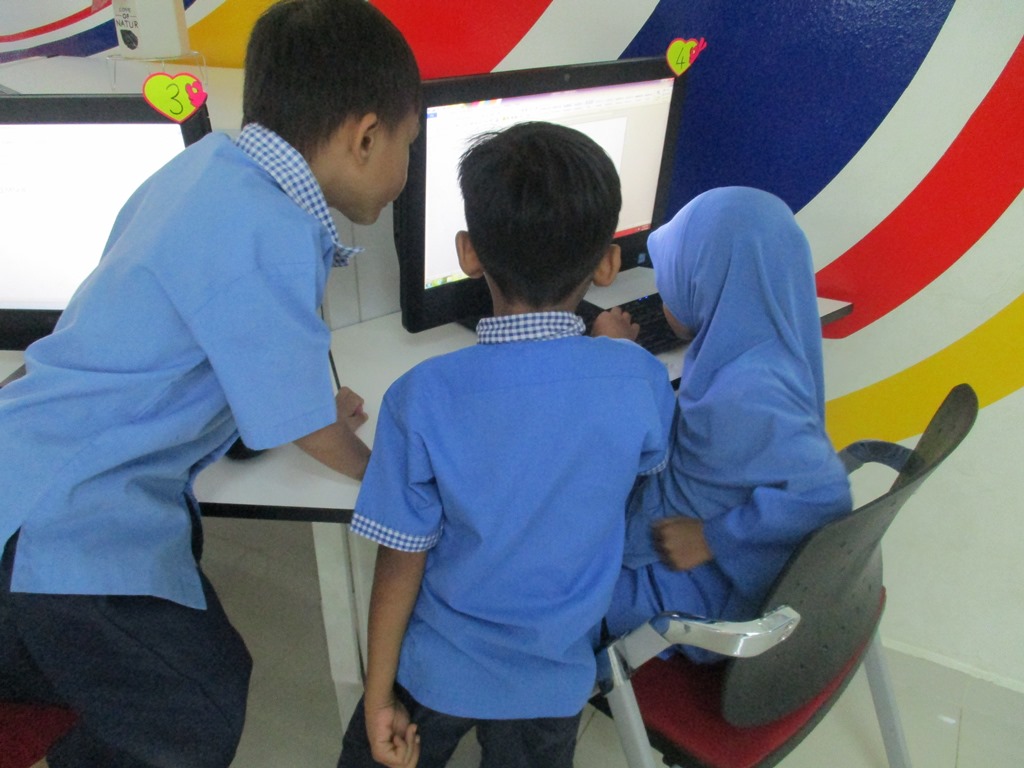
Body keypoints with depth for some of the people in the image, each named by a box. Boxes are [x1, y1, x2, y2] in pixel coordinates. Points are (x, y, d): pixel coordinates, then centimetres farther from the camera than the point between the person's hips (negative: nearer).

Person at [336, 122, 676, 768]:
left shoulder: (425, 397, -24)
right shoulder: (638, 381, -20)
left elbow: (401, 562, -16)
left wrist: (379, 694, -1)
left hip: (437, 669, -1)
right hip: (554, 679, 1)